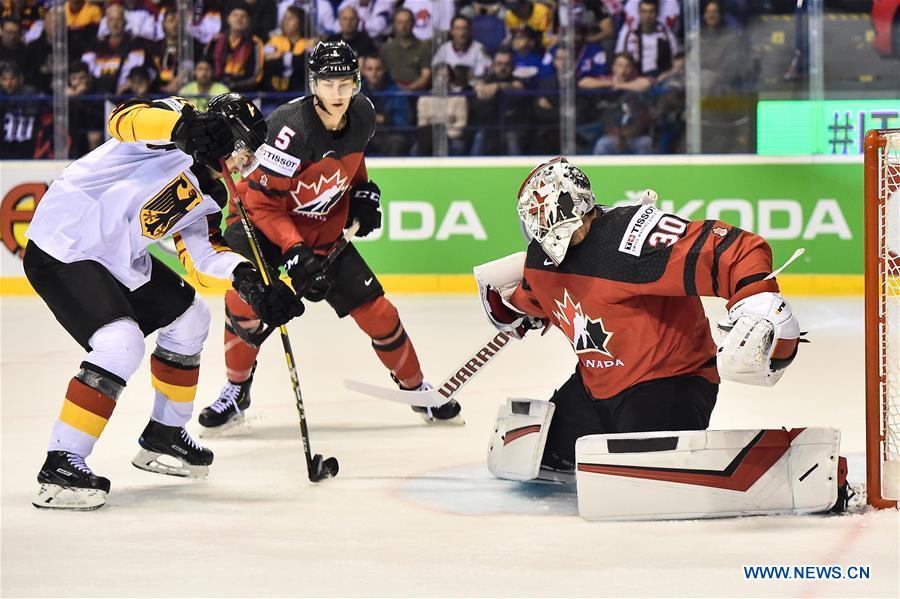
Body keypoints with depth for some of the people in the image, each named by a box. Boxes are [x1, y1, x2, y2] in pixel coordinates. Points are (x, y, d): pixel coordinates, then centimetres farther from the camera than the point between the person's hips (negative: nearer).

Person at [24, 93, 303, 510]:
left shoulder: (208, 187, 13)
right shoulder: (178, 119, -13)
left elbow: (203, 248, 7)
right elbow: (125, 119, -33)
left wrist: (247, 279, -11)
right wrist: (184, 128, -50)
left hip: (117, 258, 11)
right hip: (61, 251, -11)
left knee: (189, 317, 20)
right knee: (121, 344, -24)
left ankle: (163, 437, 32)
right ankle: (59, 466, -19)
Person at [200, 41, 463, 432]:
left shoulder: (362, 115, -10)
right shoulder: (291, 127, -31)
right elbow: (263, 202, -29)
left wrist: (364, 191, 4)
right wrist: (295, 254, -37)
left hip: (326, 228, 5)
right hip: (264, 222, -5)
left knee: (375, 311, 1)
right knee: (245, 298, -28)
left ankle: (417, 388, 23)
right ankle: (236, 392, -6)